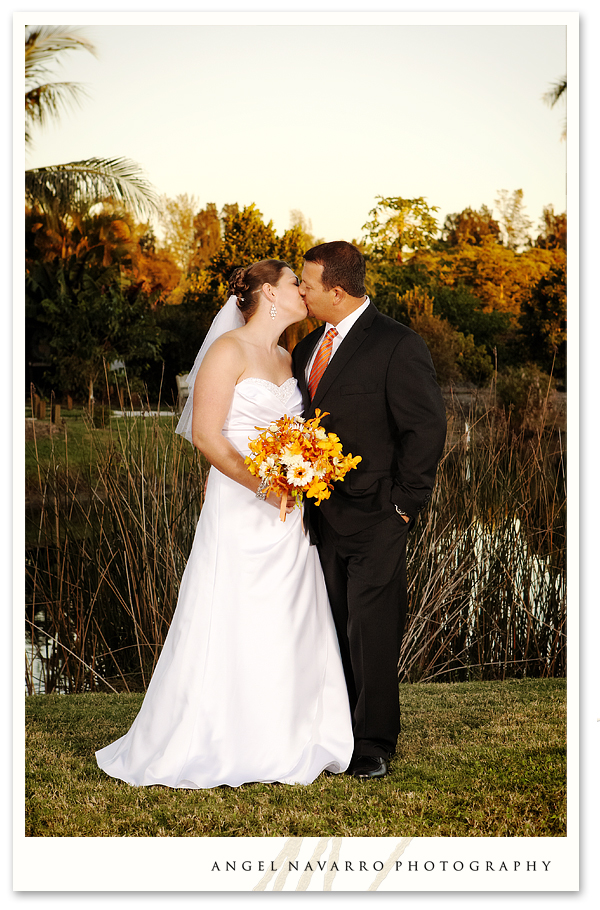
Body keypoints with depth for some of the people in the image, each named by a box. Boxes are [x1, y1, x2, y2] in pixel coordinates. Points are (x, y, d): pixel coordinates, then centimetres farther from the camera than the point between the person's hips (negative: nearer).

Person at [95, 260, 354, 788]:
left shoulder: (285, 358, 16)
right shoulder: (229, 349, -8)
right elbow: (206, 435, -14)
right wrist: (262, 484, -20)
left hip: (286, 513, 8)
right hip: (238, 508, -7)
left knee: (288, 629, 8)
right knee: (229, 630, -3)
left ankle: (282, 742, 17)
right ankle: (214, 747, 8)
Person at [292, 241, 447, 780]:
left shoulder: (398, 346, -12)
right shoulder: (309, 347, 11)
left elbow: (426, 428, -12)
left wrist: (403, 503, -11)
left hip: (376, 518, -7)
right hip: (326, 517, 7)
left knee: (371, 633, -2)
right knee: (337, 630, 12)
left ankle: (376, 744, 10)